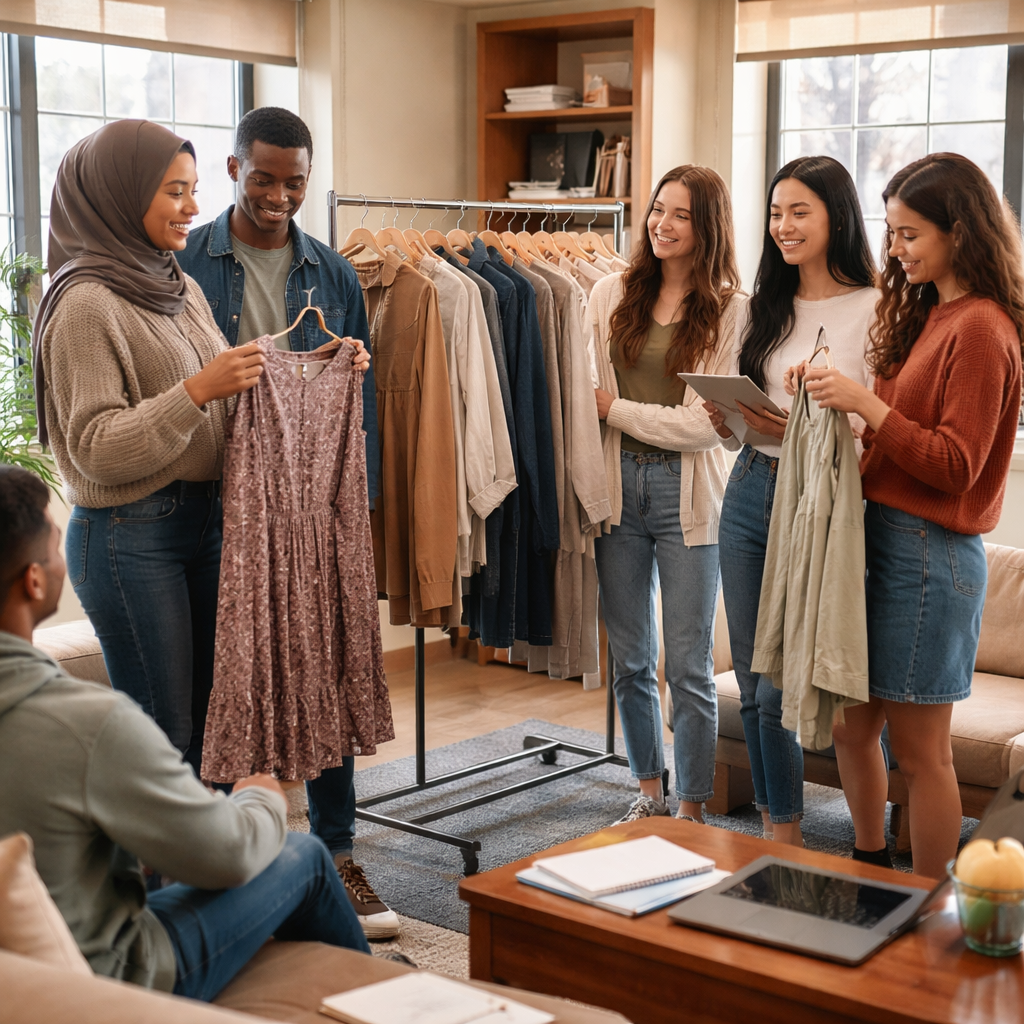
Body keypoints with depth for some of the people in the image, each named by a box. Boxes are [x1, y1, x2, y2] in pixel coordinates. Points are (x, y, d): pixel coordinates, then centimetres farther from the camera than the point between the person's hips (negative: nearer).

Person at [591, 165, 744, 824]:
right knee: (631, 660, 13)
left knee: (689, 666, 2)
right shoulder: (612, 295, 5)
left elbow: (707, 424, -12)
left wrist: (615, 408, -8)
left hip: (688, 493, -3)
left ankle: (693, 807, 17)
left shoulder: (728, 309, -6)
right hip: (618, 485, 4)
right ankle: (650, 789, 30)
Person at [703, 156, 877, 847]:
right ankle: (777, 838, 25)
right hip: (750, 492, 6)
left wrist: (800, 429, -24)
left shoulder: (873, 309, -7)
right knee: (755, 681, 11)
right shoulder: (766, 306, 14)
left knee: (783, 683, -4)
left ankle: (786, 836, 14)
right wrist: (728, 418, -3)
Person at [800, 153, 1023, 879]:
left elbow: (955, 465, -17)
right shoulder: (929, 314, 14)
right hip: (883, 535, 9)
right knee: (853, 725, 14)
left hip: (931, 553, -9)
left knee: (921, 748, 1)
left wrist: (867, 404, -20)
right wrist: (842, 411, 1)